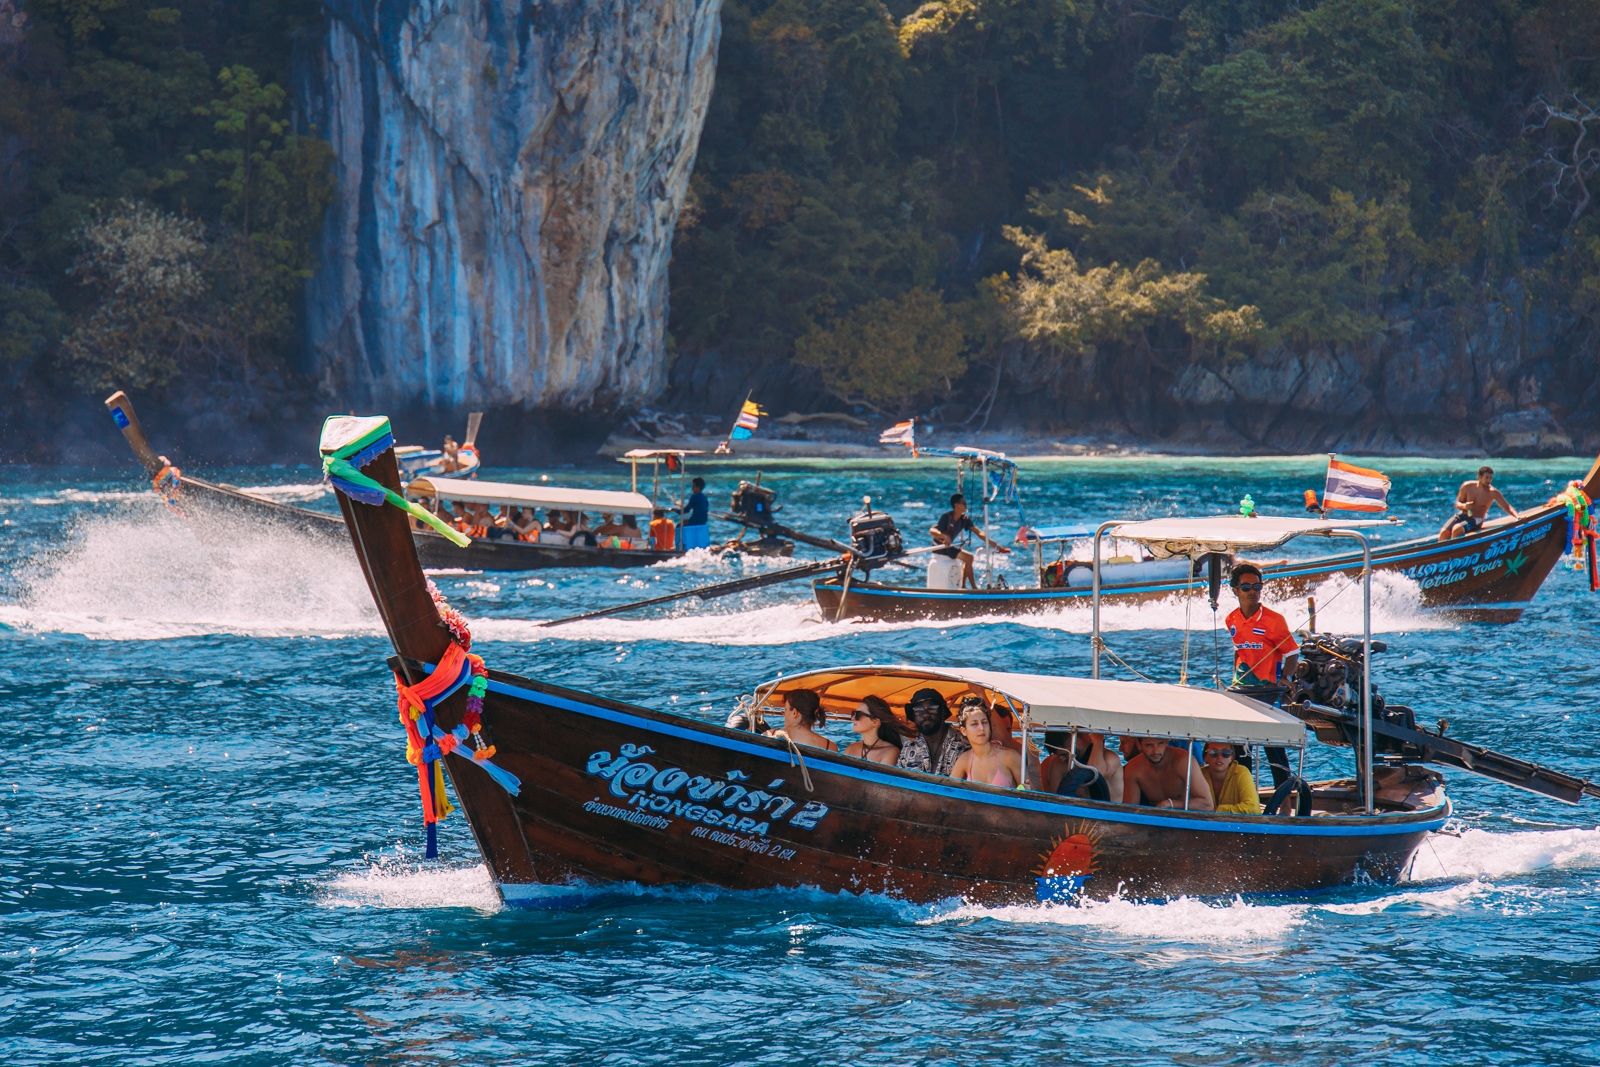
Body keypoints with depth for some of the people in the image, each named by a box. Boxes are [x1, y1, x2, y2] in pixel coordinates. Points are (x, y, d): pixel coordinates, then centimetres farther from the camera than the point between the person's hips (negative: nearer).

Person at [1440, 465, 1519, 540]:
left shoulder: (1493, 493, -8)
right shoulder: (1467, 486, -2)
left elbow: (1507, 507, -6)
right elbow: (1457, 504, 6)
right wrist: (1464, 506, -18)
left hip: (1475, 520, -3)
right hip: (1461, 515, 3)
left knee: (1456, 529, -32)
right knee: (1444, 533, -21)